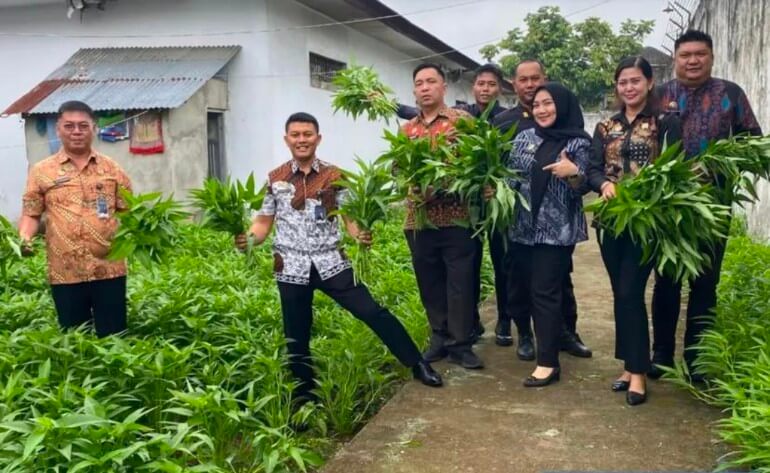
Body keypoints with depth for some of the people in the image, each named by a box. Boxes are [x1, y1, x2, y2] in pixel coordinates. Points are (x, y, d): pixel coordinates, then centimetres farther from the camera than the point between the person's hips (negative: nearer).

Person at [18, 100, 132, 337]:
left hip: (109, 269, 0)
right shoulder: (41, 171, 6)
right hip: (65, 273, 0)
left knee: (113, 336, 5)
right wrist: (24, 238, -12)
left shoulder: (111, 169, 8)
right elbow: (31, 214, 8)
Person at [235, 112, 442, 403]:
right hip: (291, 268, 1)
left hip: (331, 264, -1)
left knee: (372, 312, -5)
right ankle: (304, 393, 28)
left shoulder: (333, 177, 1)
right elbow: (264, 222, 6)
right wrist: (247, 239, -14)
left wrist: (360, 235, -23)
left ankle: (417, 364, 8)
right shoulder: (275, 180, 4)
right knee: (296, 334, 8)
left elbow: (350, 217, -1)